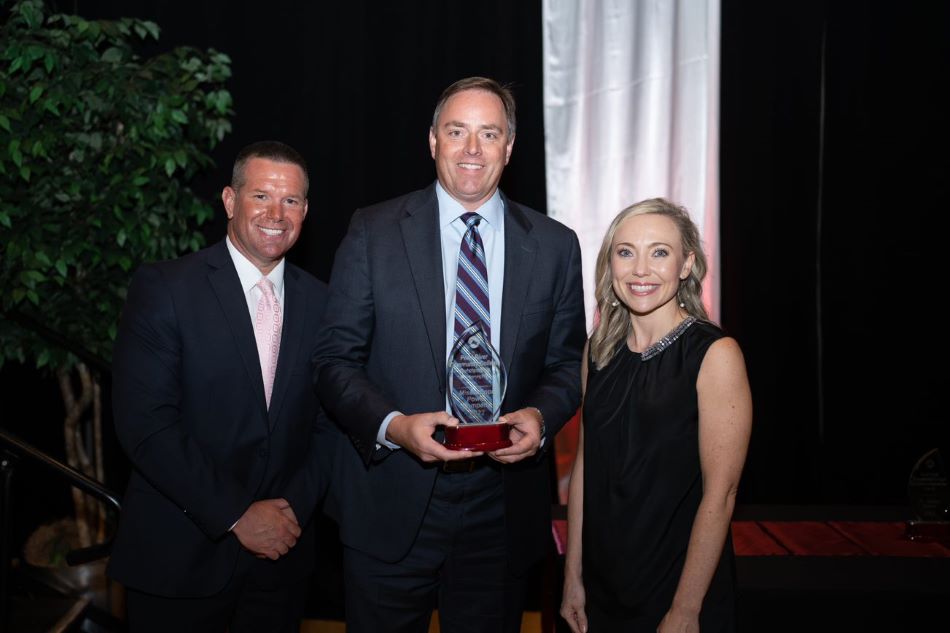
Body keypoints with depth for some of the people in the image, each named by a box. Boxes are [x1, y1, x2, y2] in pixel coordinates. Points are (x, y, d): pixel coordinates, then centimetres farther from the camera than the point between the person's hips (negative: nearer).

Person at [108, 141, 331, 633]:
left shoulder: (319, 302, 3)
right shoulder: (163, 289, -9)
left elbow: (328, 422, 7)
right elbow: (144, 424, -15)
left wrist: (295, 508, -7)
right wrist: (236, 516, -15)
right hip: (178, 556, -3)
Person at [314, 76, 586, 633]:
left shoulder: (555, 245, 3)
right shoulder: (374, 231, -2)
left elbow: (568, 362, 8)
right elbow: (336, 359, -3)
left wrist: (541, 416, -12)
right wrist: (393, 424, -19)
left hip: (503, 509, 2)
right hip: (390, 508, -1)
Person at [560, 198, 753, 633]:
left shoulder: (715, 354, -15)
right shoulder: (599, 351, 0)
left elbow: (720, 494, -16)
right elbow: (585, 464, 4)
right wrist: (573, 577, 4)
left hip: (680, 586, -4)